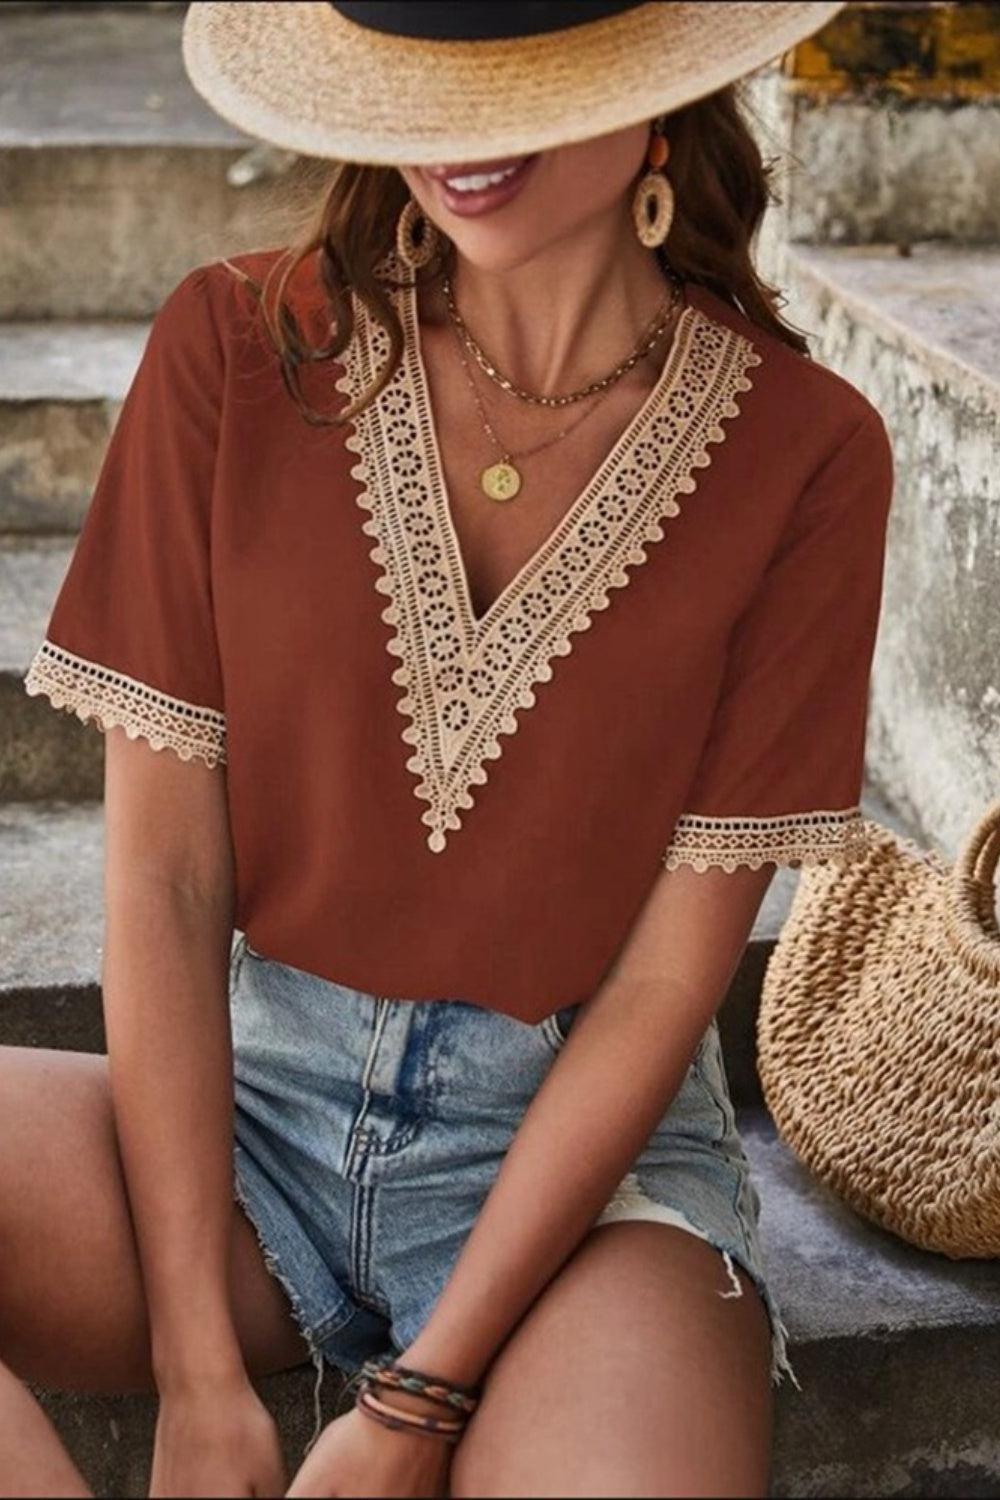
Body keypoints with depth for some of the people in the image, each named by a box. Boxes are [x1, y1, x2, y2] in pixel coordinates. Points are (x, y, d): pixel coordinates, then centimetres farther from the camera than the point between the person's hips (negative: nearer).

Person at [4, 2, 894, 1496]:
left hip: (585, 1144, -1)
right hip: (245, 1097, 2)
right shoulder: (236, 347, -5)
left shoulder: (803, 454, -7)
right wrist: (200, 1379, -12)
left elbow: (668, 981, -7)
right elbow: (163, 879, -6)